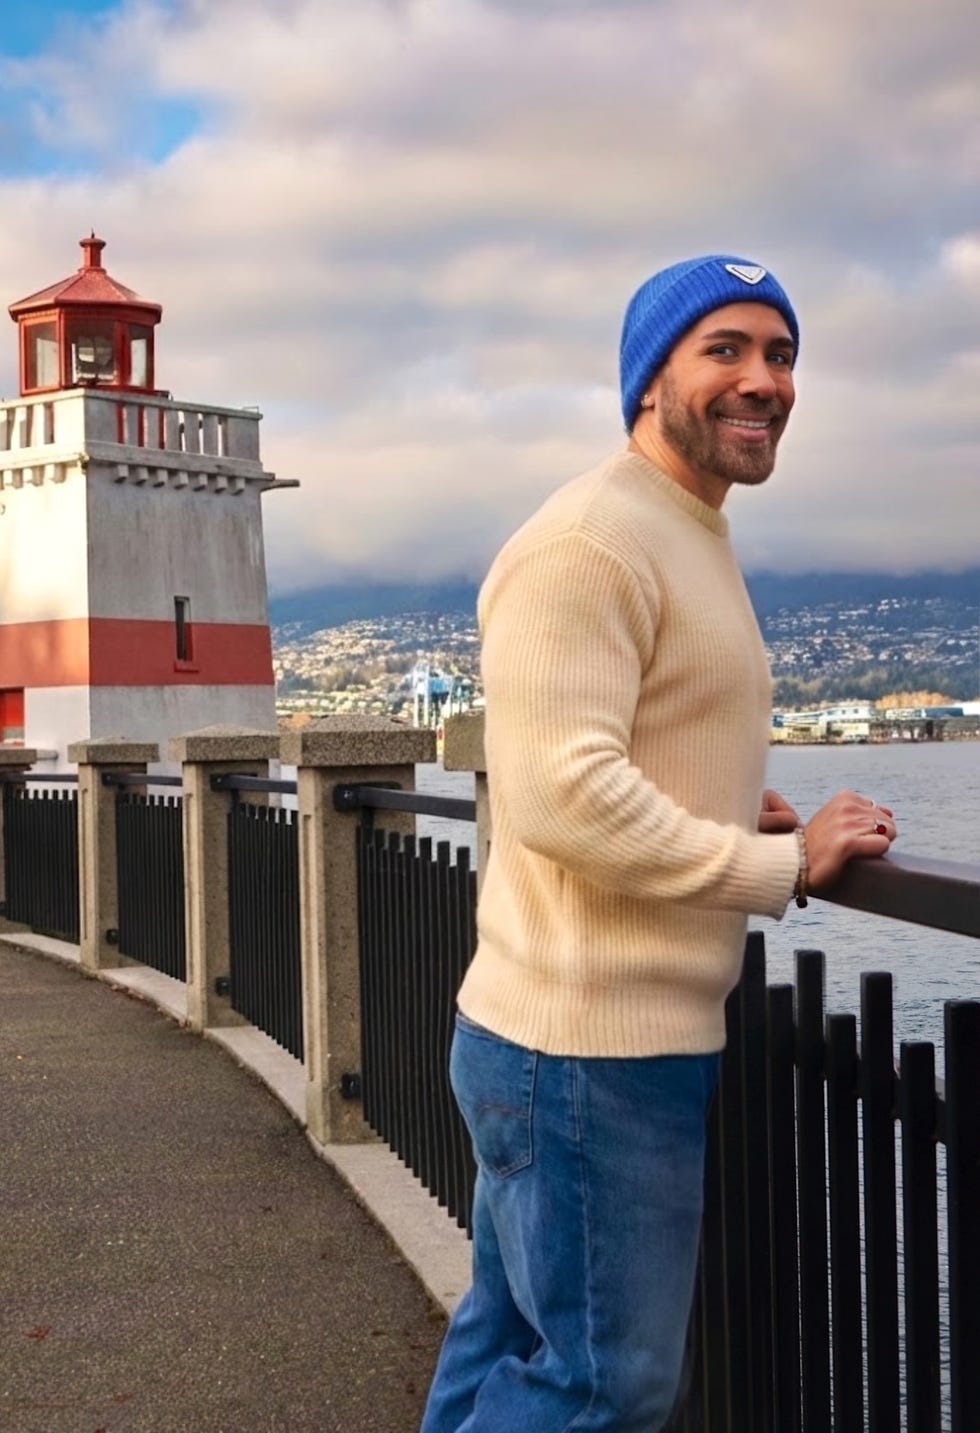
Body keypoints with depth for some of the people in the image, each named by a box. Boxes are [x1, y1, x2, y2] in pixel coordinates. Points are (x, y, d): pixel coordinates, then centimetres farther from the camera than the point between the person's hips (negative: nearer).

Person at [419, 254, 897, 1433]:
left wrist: (736, 813, 10)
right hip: (589, 1054, -10)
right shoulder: (589, 541, -16)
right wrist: (787, 863, -18)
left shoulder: (689, 538, 17)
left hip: (616, 1040, 10)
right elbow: (560, 798, -26)